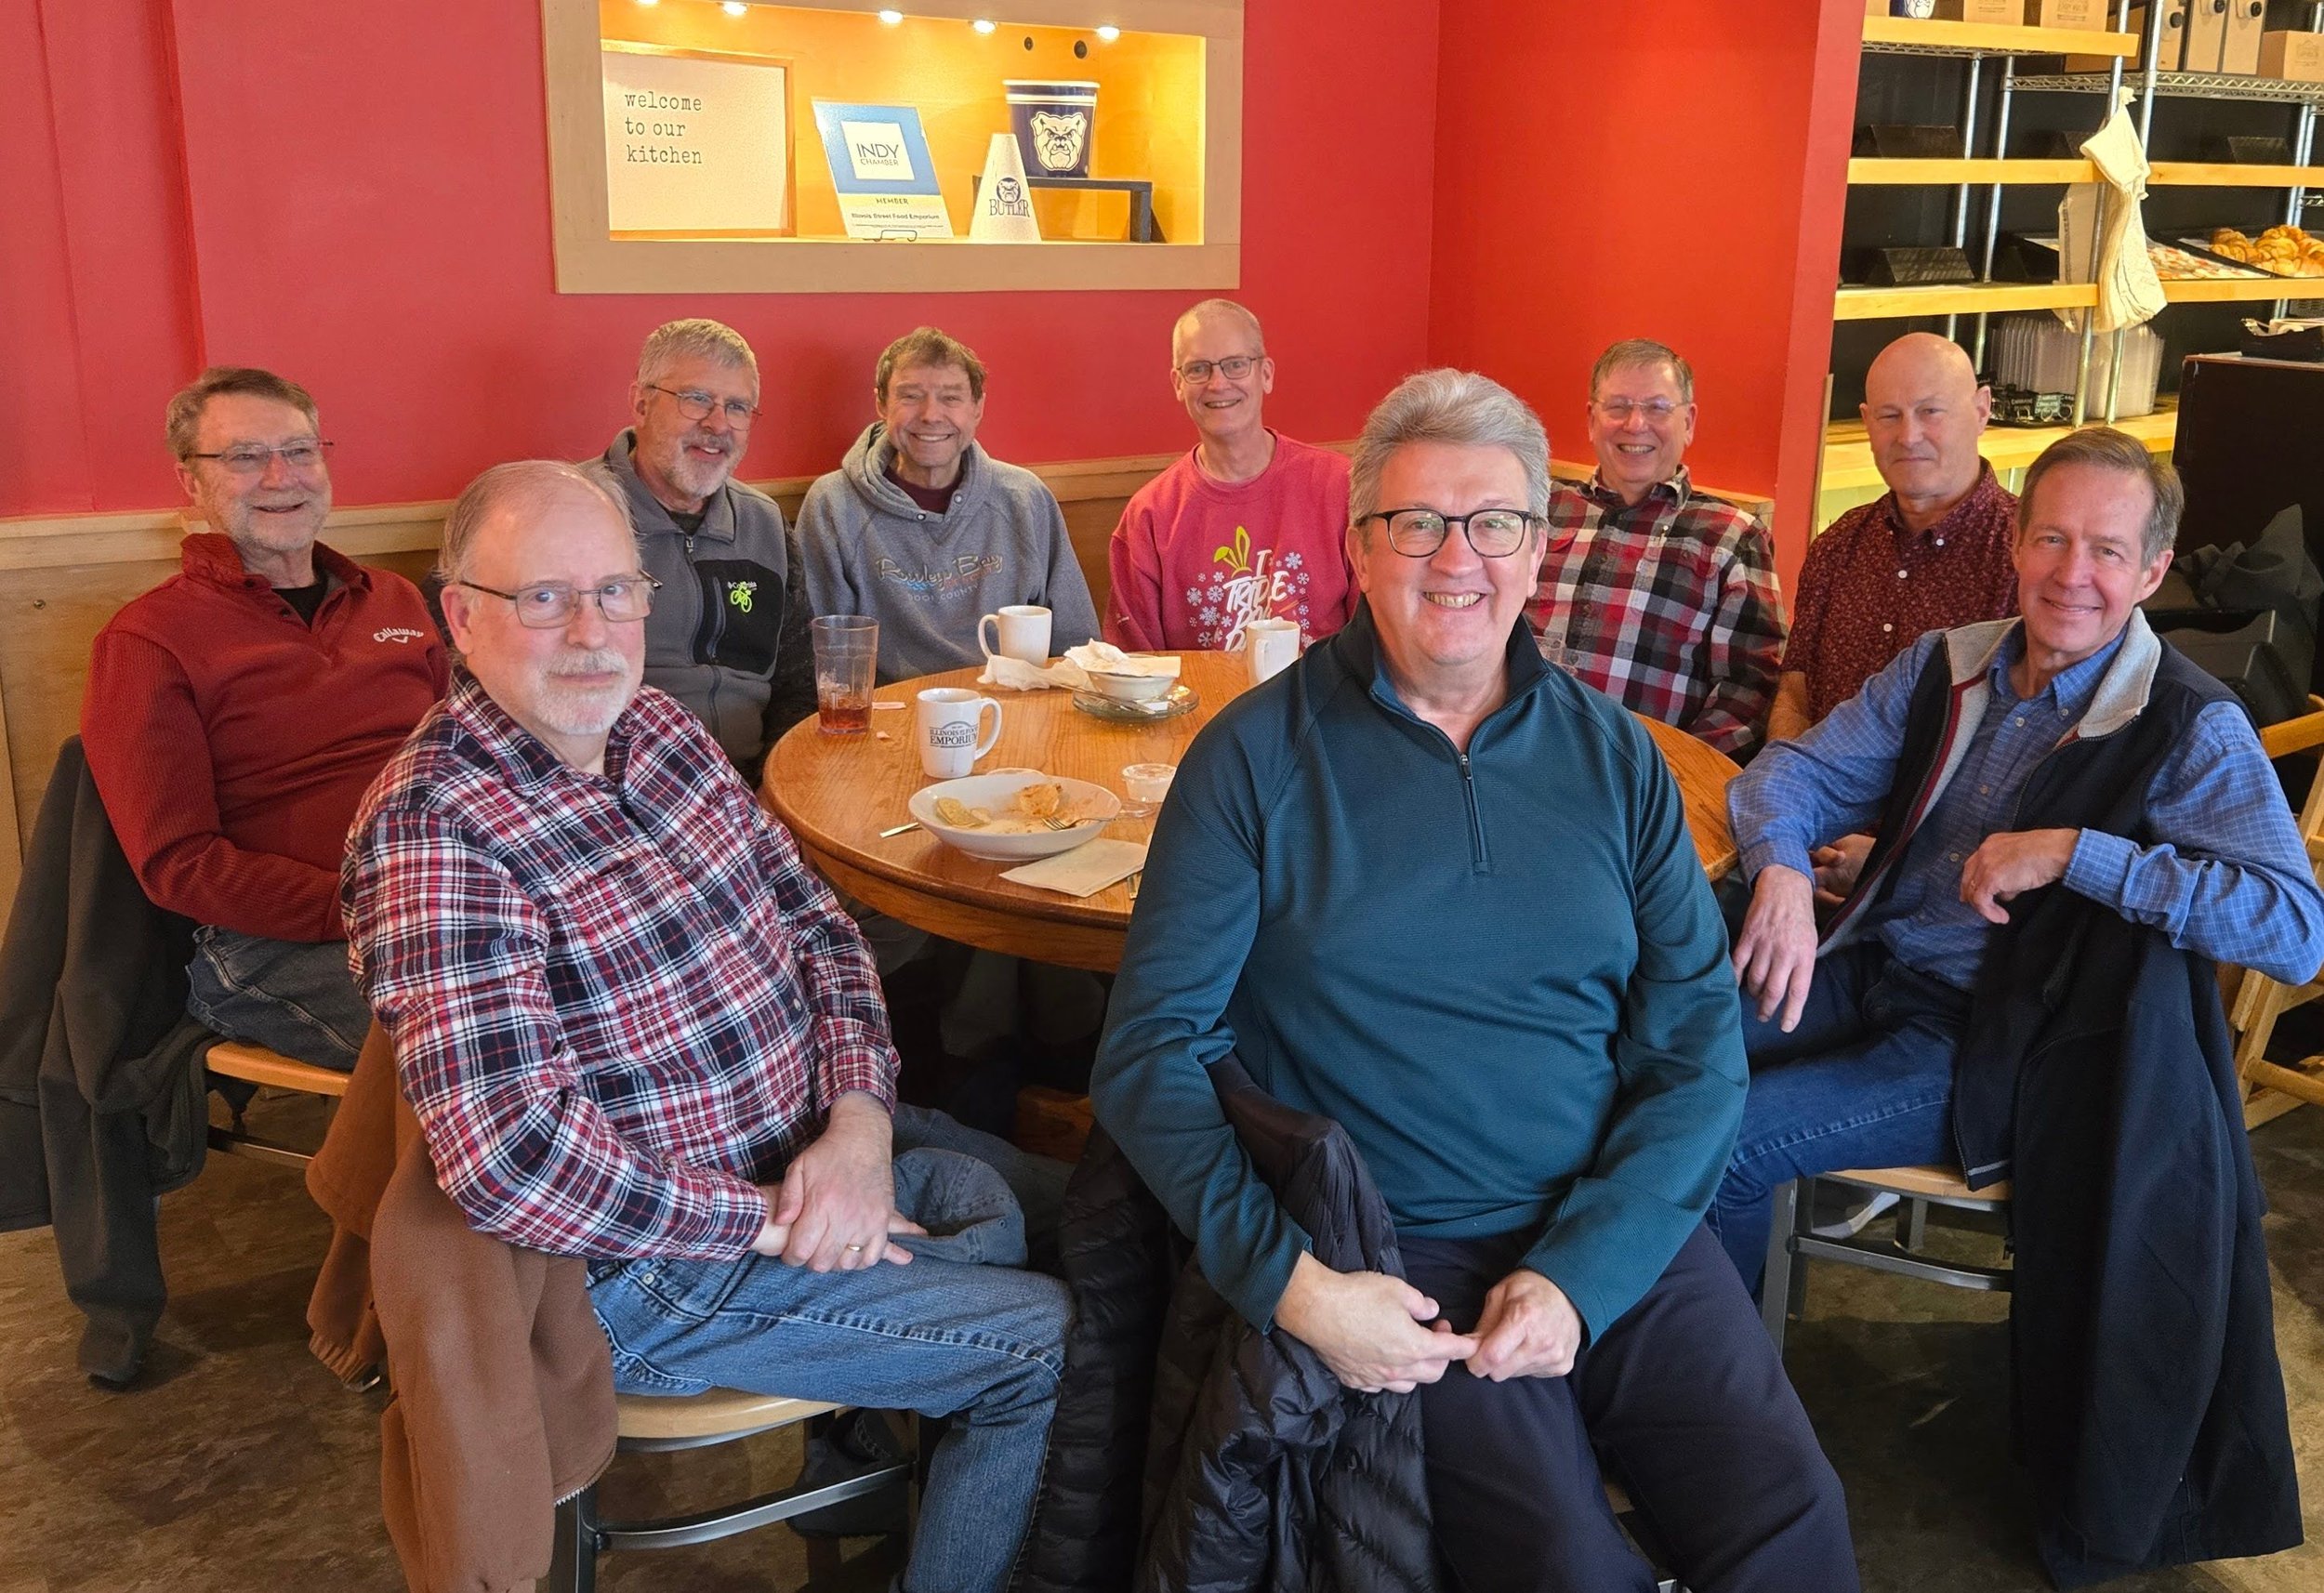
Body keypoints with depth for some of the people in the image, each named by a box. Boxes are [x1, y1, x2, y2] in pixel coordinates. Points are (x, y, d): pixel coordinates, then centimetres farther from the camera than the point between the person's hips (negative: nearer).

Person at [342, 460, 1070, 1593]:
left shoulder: (654, 727, 0)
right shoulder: (434, 830, -26)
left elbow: (812, 919, 4)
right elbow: (510, 1159, -33)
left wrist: (858, 1119, -13)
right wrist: (769, 1221, -22)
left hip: (818, 1141, 9)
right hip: (658, 1258, -8)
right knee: (1052, 1349, -7)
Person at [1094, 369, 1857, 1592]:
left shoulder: (1611, 755, 7)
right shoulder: (1257, 757, -3)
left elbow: (1699, 1040, 3)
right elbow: (1152, 1047, -7)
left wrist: (1581, 1271, -10)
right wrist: (1288, 1281, -18)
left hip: (1619, 1231, 3)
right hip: (1395, 1257, -3)